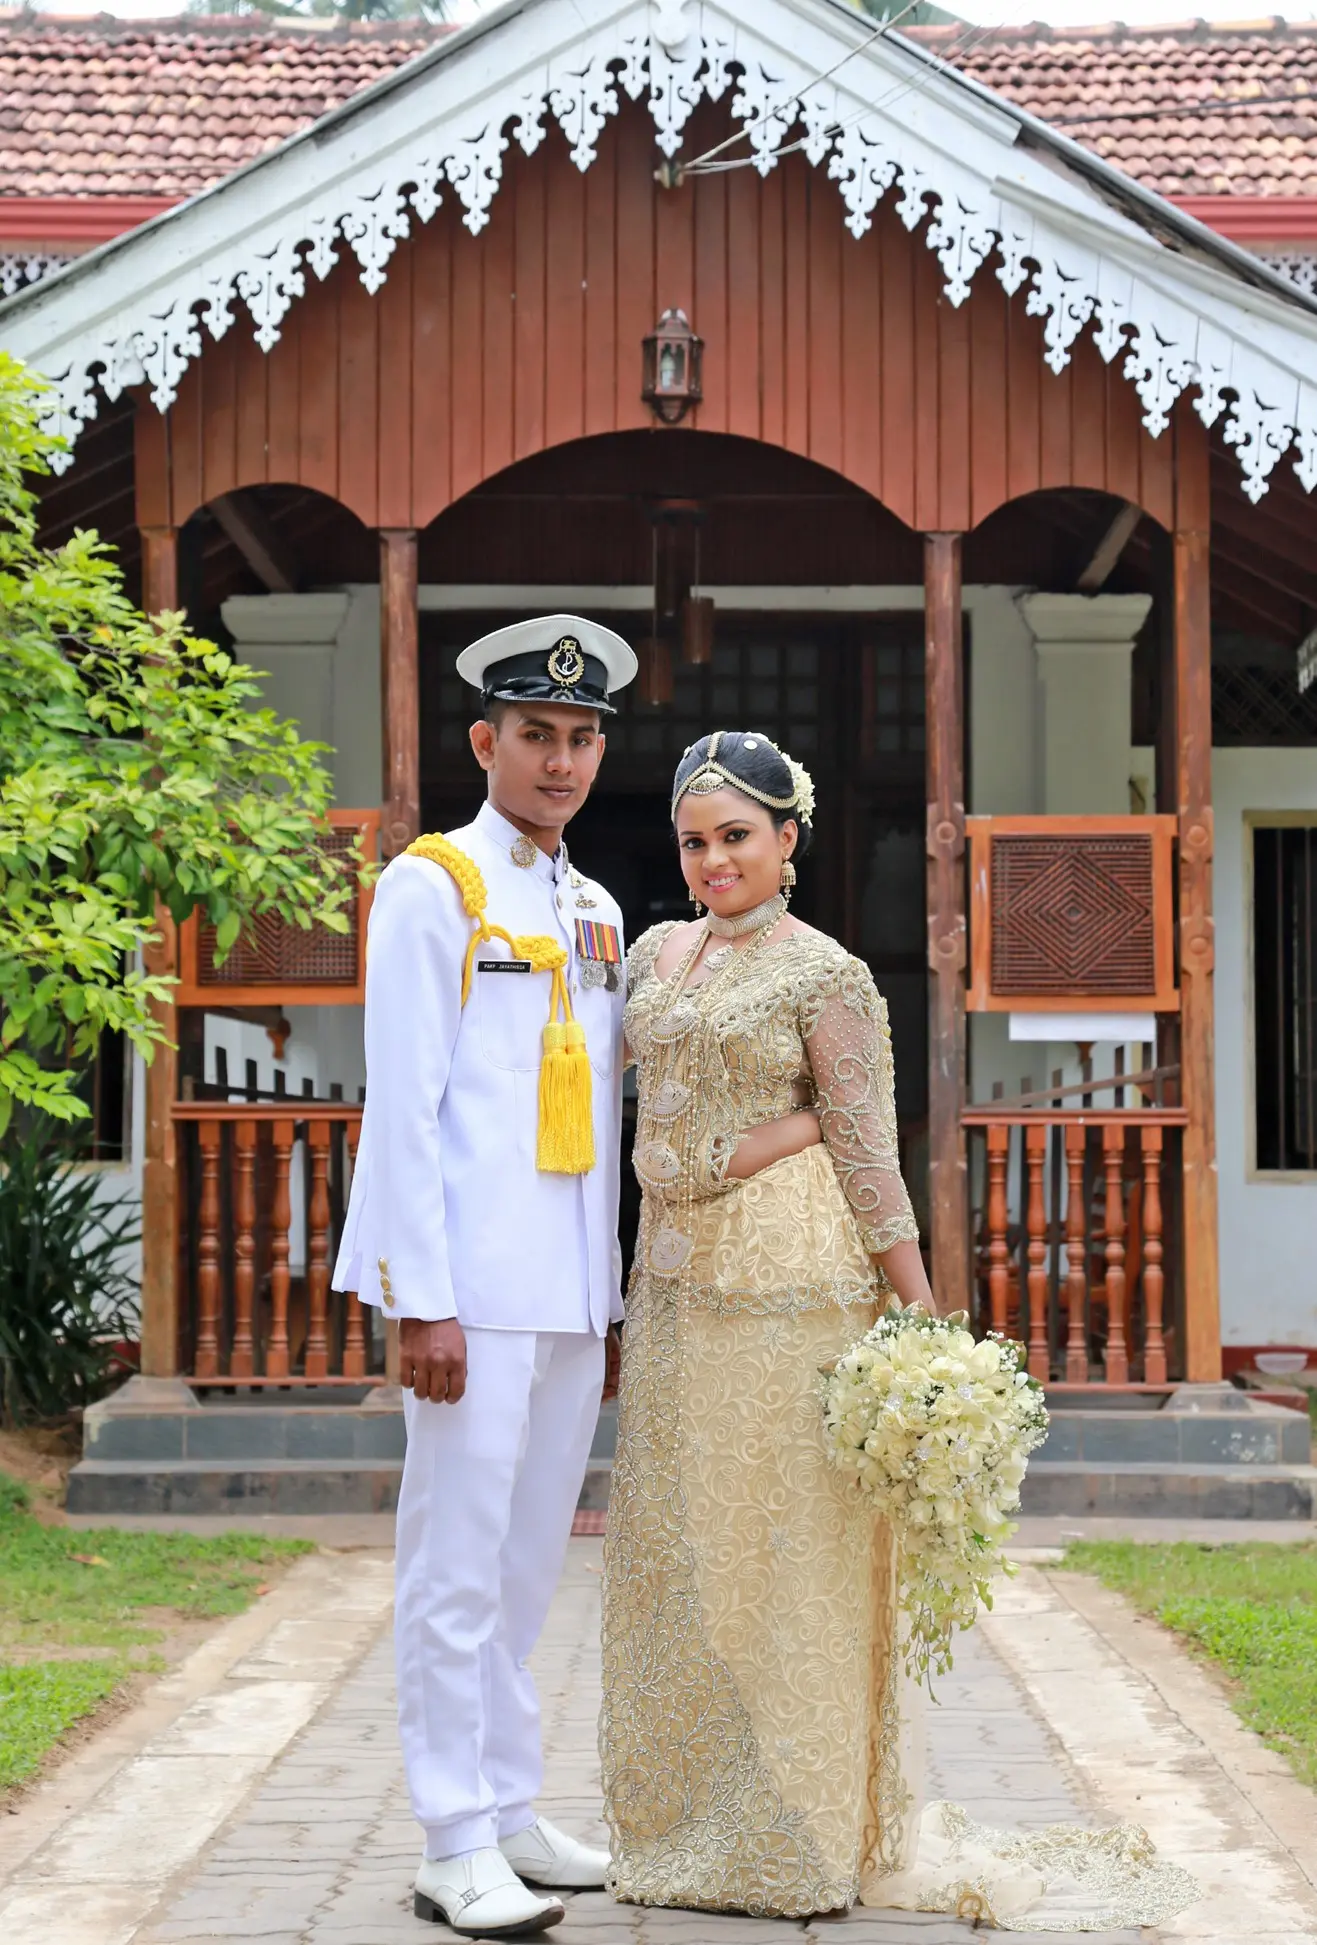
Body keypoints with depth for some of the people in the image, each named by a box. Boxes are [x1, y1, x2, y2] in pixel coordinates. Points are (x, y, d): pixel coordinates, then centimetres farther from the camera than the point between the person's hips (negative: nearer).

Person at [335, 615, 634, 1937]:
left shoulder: (597, 916, 17)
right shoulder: (432, 887, -4)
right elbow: (404, 1105, -10)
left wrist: (613, 1297, 15)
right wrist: (423, 1300, -16)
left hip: (574, 1294, 7)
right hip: (476, 1284, -7)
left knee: (529, 1564, 12)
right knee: (458, 1567, -4)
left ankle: (510, 1814, 21)